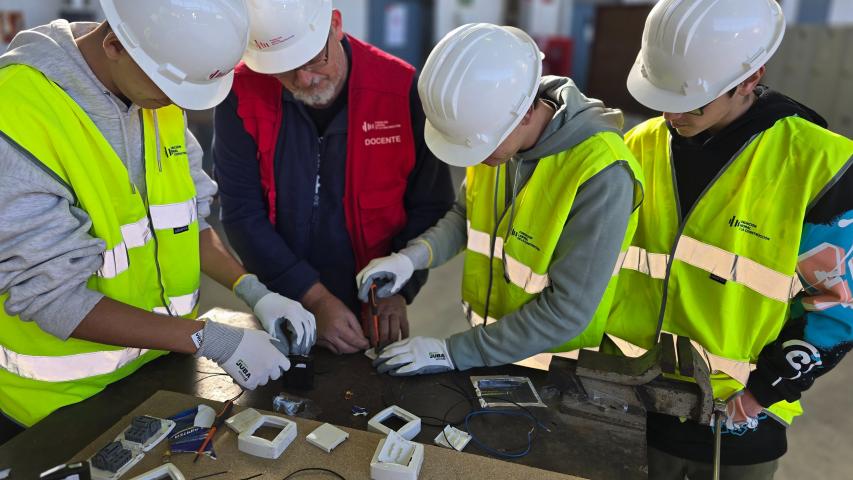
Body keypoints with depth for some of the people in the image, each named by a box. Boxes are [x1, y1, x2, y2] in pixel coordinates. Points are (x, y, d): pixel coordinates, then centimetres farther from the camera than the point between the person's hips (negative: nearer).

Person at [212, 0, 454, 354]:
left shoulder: (400, 89, -14)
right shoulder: (243, 95, -12)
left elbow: (429, 205, -6)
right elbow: (242, 214, -12)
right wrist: (315, 299, -17)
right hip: (281, 311, 1)